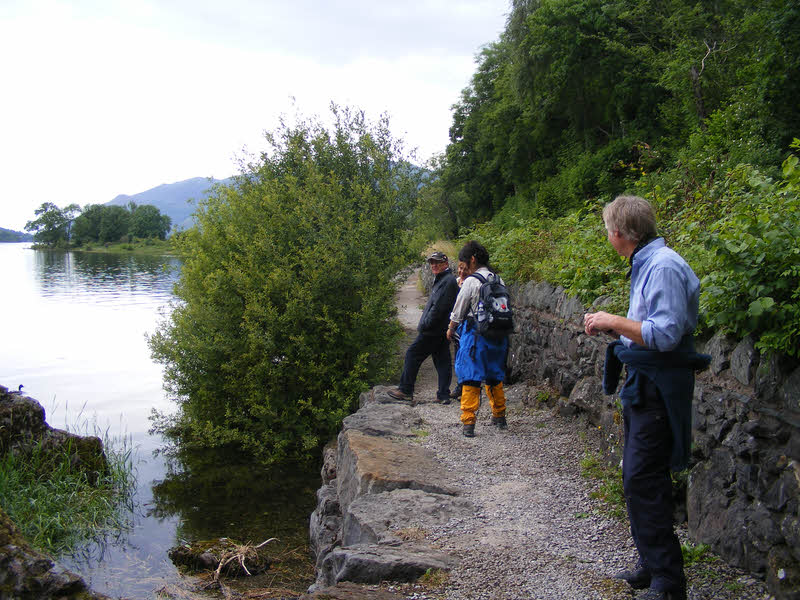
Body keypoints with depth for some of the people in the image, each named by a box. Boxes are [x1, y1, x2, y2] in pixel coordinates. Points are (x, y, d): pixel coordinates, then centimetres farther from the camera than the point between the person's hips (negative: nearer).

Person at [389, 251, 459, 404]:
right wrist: (425, 324, 15)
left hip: (434, 330, -10)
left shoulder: (448, 281, -15)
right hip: (442, 330, 10)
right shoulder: (442, 280, 18)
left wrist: (425, 324, -17)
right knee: (442, 361, 9)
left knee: (412, 354, -4)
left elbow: (438, 307, -22)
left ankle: (405, 391, 2)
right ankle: (444, 395, 11)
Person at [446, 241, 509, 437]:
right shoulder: (498, 280, 6)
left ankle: (468, 423, -3)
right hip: (498, 335, 6)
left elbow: (458, 312, -4)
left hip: (475, 334, -6)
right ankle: (500, 417, 31)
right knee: (494, 377, 20)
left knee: (470, 379, -1)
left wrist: (450, 329, 14)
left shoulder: (471, 282, -11)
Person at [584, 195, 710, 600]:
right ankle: (653, 565, 28)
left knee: (642, 479, -8)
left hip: (658, 386, -11)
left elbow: (666, 334, -25)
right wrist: (612, 325, 11)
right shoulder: (646, 263, 14)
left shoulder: (663, 267, -18)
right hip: (643, 384, 11)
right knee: (637, 476, 16)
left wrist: (614, 321, -17)